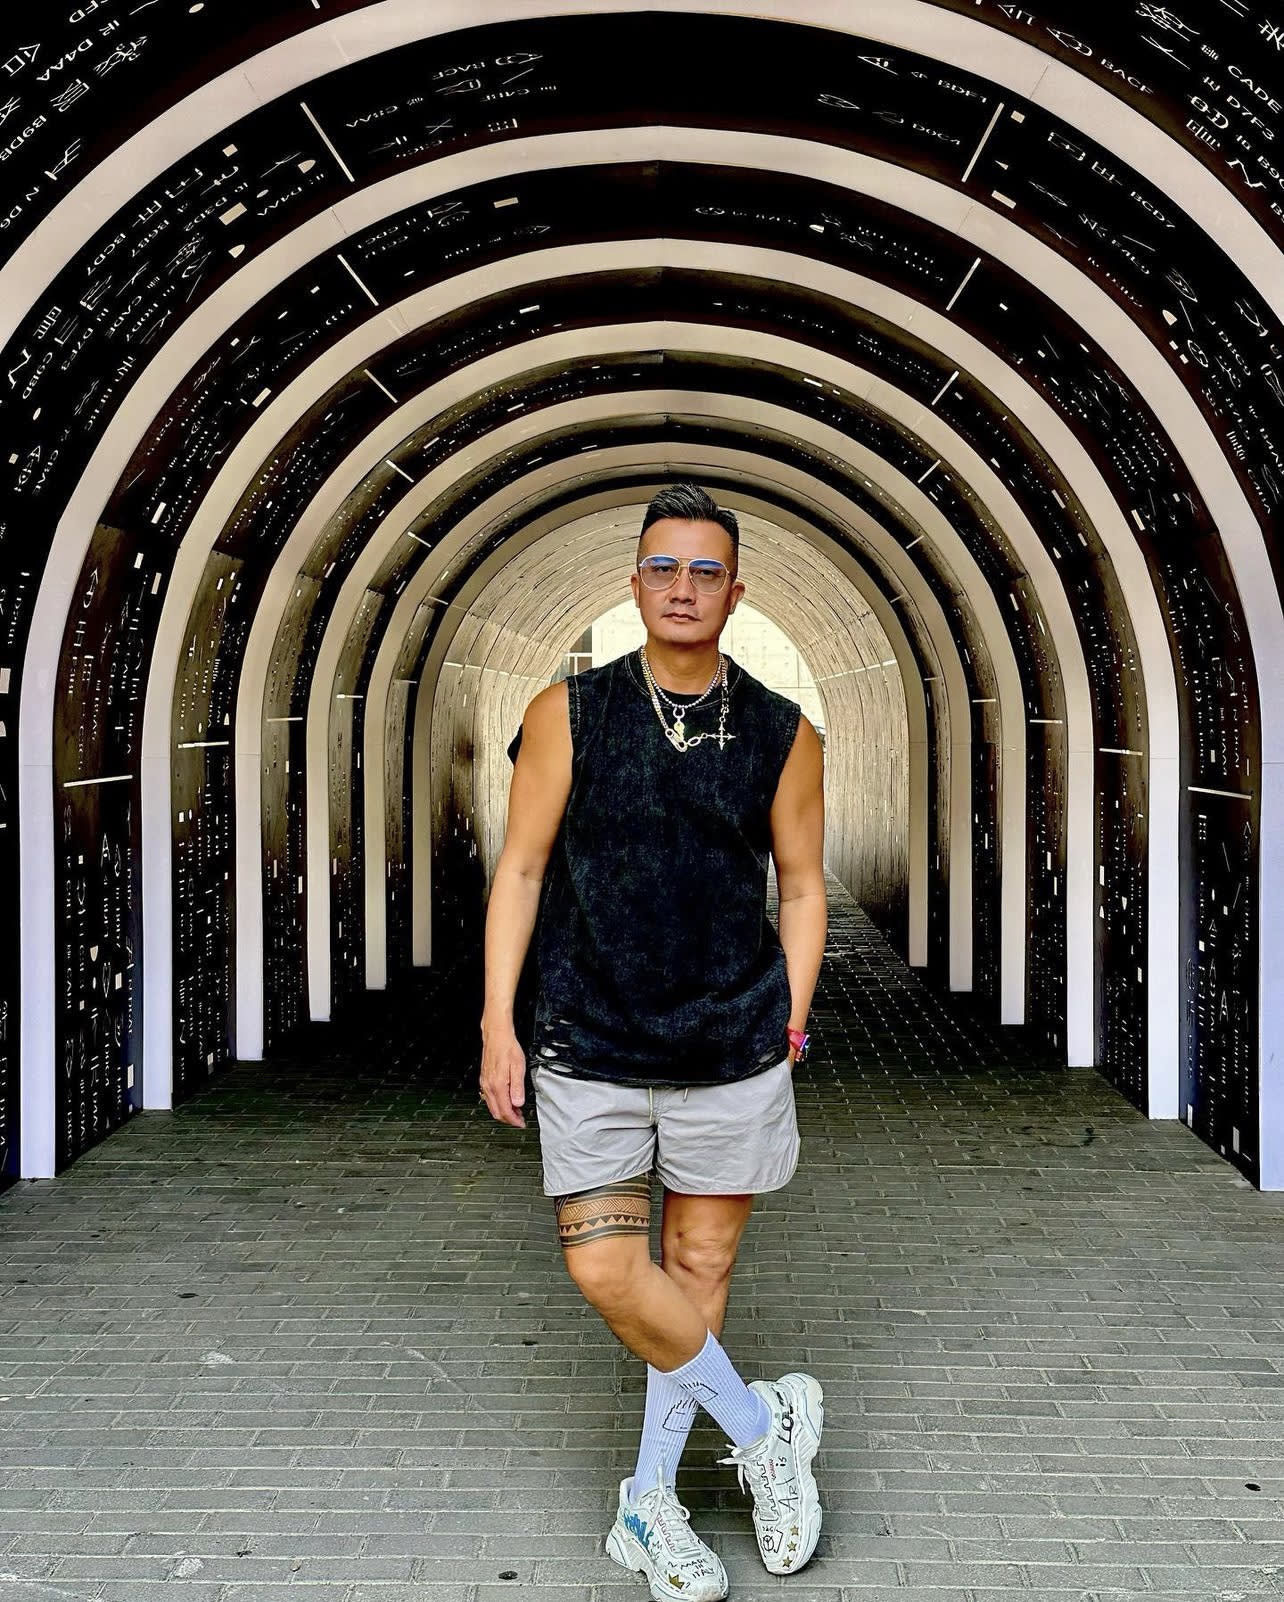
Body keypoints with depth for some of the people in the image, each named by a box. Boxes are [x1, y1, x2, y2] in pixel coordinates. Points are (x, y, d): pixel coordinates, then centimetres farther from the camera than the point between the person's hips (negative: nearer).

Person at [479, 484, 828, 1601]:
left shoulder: (783, 737, 2)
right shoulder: (569, 715, -1)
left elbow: (801, 888, 10)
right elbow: (520, 870, 1)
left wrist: (790, 1026, 4)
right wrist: (498, 1027, -3)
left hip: (733, 1051, 1)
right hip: (588, 1051, 0)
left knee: (699, 1267, 6)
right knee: (605, 1269, -5)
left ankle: (650, 1506, 22)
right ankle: (763, 1426, 18)